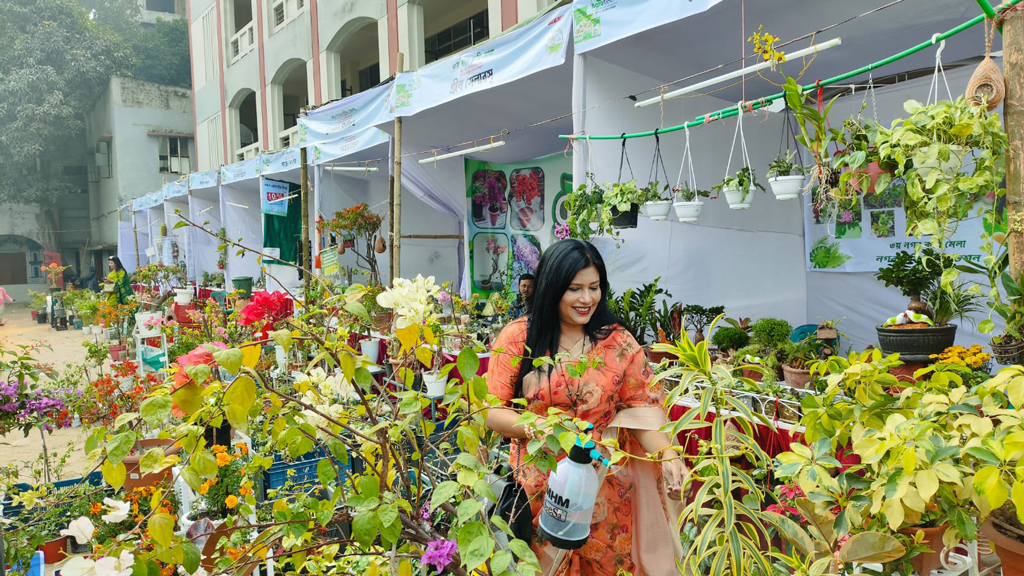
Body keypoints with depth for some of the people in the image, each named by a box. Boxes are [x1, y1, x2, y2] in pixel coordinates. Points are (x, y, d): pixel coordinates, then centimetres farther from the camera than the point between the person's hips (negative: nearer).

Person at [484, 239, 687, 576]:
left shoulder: (618, 342, -1)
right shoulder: (518, 337, -5)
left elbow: (642, 409, -6)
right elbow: (491, 410, -5)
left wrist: (667, 455, -23)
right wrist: (533, 427, -23)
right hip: (538, 489, -1)